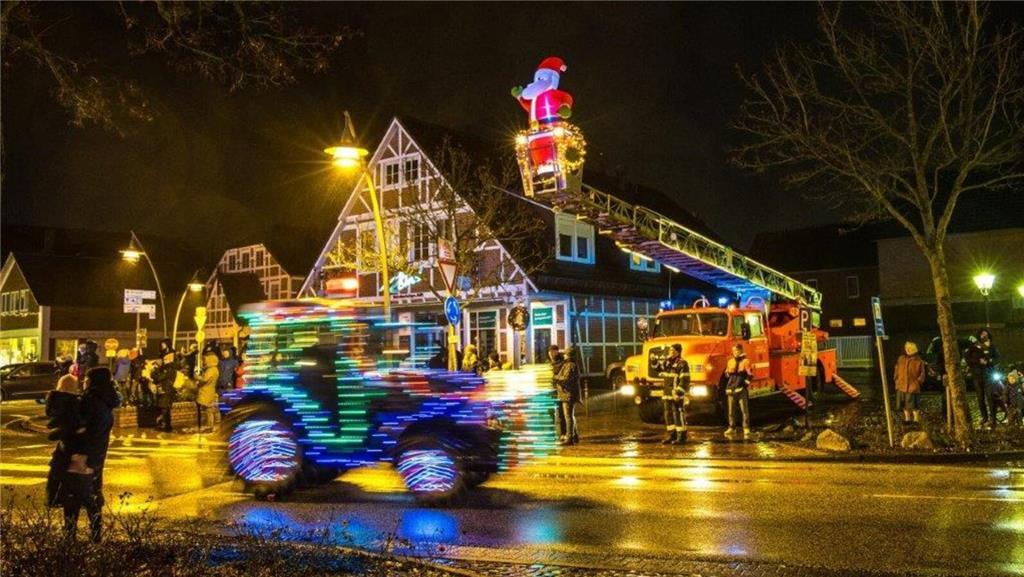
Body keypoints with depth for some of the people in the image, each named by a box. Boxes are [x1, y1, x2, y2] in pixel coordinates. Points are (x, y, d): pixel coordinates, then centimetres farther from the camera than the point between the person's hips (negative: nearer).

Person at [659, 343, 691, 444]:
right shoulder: (668, 362, 14)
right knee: (668, 415, 11)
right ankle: (671, 435, 19)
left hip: (676, 395, -8)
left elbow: (685, 380, -16)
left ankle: (681, 437, 3)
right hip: (667, 394, 8)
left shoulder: (682, 364, -11)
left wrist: (678, 393, -22)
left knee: (678, 415, -3)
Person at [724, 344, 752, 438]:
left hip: (742, 389, -5)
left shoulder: (745, 361, -3)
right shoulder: (730, 362, 13)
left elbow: (750, 375, -7)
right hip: (731, 389, 5)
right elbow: (727, 374, 24)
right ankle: (732, 427, 18)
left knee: (744, 410, -4)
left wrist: (745, 382, -12)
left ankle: (746, 429, -1)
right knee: (731, 410, 8)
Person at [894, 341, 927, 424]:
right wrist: (896, 380, 8)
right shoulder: (901, 359, 4)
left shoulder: (919, 361, -6)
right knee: (905, 404, 14)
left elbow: (922, 373, 1)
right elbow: (896, 370, 13)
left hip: (913, 386, -4)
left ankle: (916, 420, 15)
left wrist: (918, 381, -6)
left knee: (914, 405, 2)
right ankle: (907, 419, 27)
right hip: (902, 386, 4)